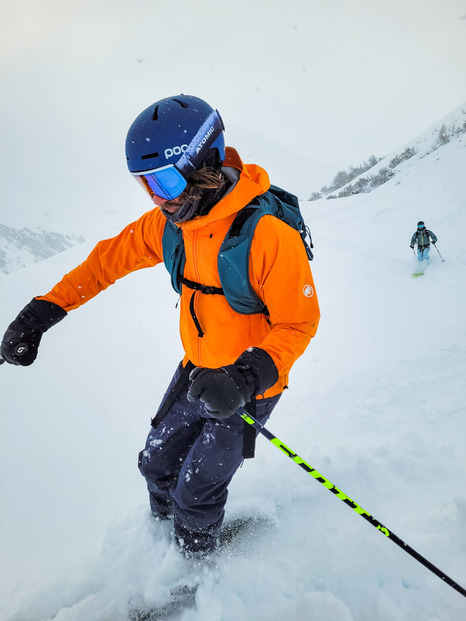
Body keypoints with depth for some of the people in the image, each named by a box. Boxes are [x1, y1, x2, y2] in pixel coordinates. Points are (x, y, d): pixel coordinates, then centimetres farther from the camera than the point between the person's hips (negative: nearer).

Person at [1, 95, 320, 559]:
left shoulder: (268, 233, -29)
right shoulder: (169, 223, -8)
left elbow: (299, 323, -23)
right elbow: (110, 258, 3)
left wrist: (249, 376, -39)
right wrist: (42, 311, -1)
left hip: (248, 383, -6)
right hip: (196, 371, 6)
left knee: (196, 490, 3)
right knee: (158, 464, 18)